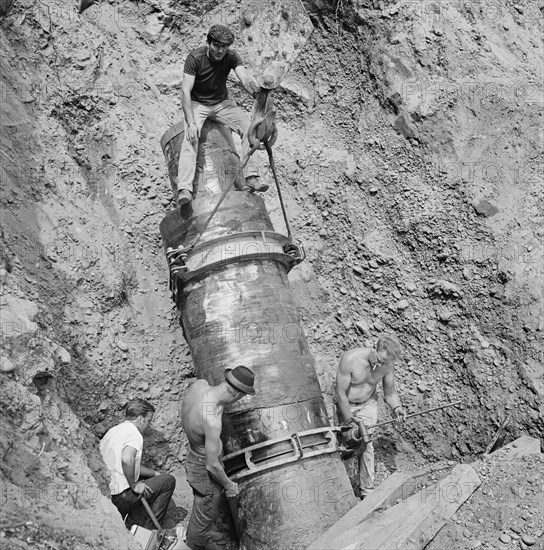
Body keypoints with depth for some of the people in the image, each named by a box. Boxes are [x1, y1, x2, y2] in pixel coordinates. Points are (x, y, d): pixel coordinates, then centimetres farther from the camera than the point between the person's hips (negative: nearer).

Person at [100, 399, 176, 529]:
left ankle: (132, 524, 20)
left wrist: (155, 473, 22)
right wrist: (134, 485, -22)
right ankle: (150, 530, 6)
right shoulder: (134, 434, -16)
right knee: (169, 480, 0)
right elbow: (127, 460, -37)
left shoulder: (112, 431, 14)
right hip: (120, 498, -9)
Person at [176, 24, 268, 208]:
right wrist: (191, 123, -37)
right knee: (190, 138, -30)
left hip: (221, 103, 3)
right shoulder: (195, 58, -19)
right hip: (197, 104, -3)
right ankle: (184, 189, -39)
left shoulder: (231, 57, -11)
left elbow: (246, 79, -26)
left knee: (249, 127, -20)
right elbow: (185, 91, -26)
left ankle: (252, 177, -21)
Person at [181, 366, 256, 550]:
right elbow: (212, 466, -26)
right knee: (206, 514, 20)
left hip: (193, 454, 8)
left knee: (201, 504, 34)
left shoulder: (199, 384, -19)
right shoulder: (212, 421, -41)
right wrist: (229, 485, -11)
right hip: (204, 471, -8)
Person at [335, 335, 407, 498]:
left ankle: (367, 489, 1)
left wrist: (397, 407, -25)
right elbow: (341, 393, -25)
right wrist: (350, 420, -24)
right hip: (346, 405, -2)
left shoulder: (388, 365, -19)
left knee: (366, 444, -10)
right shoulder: (350, 359, -33)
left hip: (368, 403, 2)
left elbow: (390, 392, -4)